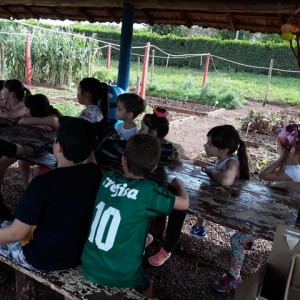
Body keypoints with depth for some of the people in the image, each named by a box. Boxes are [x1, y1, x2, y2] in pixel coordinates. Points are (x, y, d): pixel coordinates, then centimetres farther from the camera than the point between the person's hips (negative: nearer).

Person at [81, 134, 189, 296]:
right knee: (146, 287, 28)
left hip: (88, 266, 4)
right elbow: (184, 203, -6)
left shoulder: (108, 177, -7)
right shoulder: (147, 191, -21)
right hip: (119, 276, -3)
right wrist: (179, 184, 12)